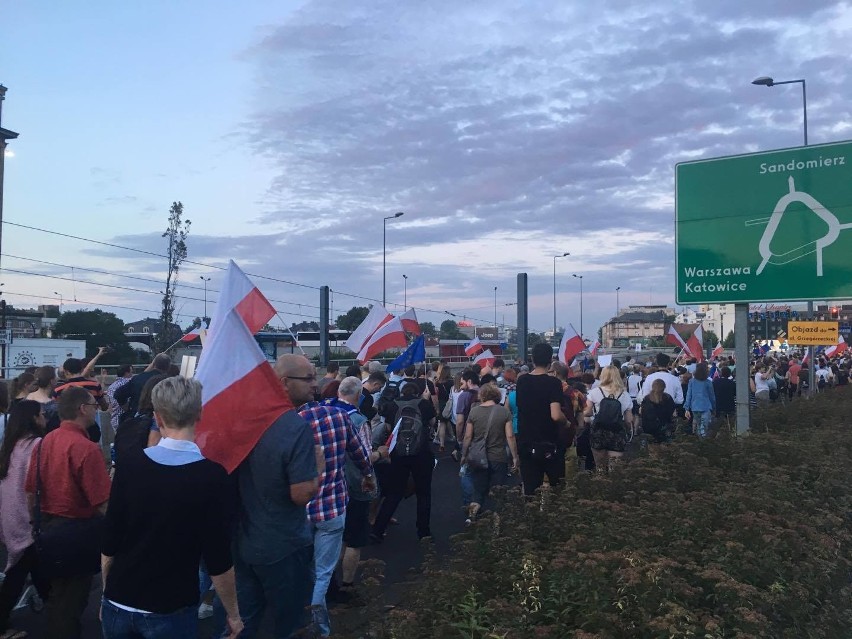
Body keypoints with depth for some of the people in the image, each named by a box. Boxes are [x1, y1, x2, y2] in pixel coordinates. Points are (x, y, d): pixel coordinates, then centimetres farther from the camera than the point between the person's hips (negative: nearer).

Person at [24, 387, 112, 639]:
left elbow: (31, 491, 9)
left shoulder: (45, 441, 0)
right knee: (73, 596, 9)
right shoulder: (87, 448, -25)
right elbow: (102, 503, -26)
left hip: (48, 525, 8)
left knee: (56, 591, 25)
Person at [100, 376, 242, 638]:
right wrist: (232, 613, -2)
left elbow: (109, 543, -1)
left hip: (119, 604, 3)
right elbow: (218, 559, -15)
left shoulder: (129, 467, -8)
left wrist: (109, 594, 15)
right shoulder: (212, 475, -17)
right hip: (169, 611, -3)